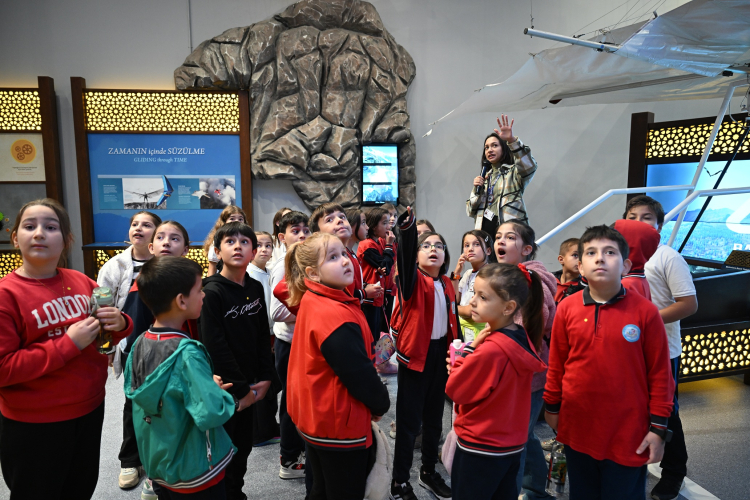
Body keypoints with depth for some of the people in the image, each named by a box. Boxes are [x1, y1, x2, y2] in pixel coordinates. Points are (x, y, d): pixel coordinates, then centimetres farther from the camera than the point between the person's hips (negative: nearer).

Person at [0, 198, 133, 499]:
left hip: (90, 409, 5)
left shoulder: (83, 283, -1)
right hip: (33, 425, -4)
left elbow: (107, 336, 11)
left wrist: (119, 324, -12)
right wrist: (68, 343, -24)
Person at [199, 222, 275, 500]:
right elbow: (215, 346, -19)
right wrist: (241, 389, -16)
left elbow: (263, 336, 7)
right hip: (222, 388, -6)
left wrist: (265, 378, 0)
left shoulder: (255, 289, 3)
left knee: (243, 446, 17)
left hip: (249, 386, 6)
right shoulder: (212, 292, -15)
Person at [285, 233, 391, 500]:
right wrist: (381, 404, -5)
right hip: (340, 424, -9)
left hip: (316, 417, 9)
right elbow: (359, 373, -22)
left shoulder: (312, 302, 3)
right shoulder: (336, 316, -27)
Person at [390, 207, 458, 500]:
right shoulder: (413, 280, -10)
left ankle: (429, 472, 37)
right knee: (409, 420, 1)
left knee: (434, 416, 19)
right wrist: (406, 230, -49)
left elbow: (452, 321, 13)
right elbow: (404, 257, -32)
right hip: (415, 354, -6)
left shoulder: (447, 285, 8)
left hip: (440, 353, 6)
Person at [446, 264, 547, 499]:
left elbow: (454, 390, -17)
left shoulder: (489, 351, -30)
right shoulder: (522, 339, -3)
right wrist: (465, 364, -8)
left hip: (479, 449, -8)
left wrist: (469, 349, -13)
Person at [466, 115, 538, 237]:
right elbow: (470, 212, 19)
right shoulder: (484, 178, 23)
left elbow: (530, 166, -17)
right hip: (484, 232, 4)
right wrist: (477, 190, 1)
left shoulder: (514, 172, 9)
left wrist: (512, 140, -26)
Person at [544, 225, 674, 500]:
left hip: (629, 436, -2)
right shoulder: (567, 308, -4)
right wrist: (552, 408, 12)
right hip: (577, 430, 3)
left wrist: (658, 428, -3)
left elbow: (660, 373, -5)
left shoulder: (645, 312, -11)